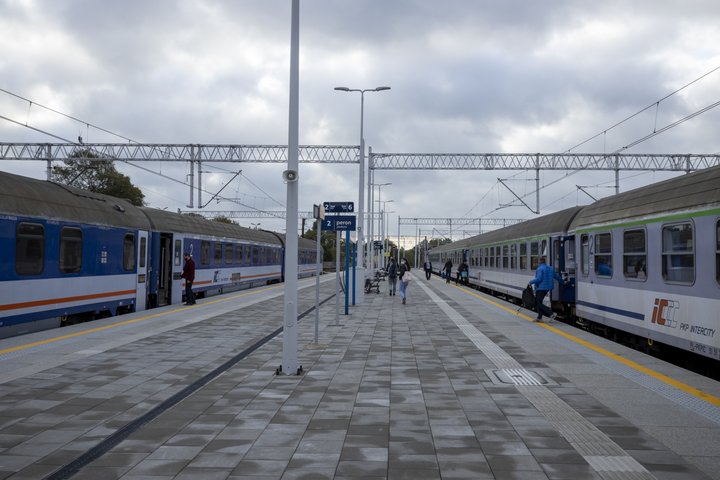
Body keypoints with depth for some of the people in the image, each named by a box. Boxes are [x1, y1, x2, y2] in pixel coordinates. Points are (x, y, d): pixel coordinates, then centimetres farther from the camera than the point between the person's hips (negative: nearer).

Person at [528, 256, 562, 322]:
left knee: (539, 304, -5)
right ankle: (539, 317, 13)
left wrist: (531, 282, -12)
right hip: (547, 288, 9)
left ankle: (552, 314, -14)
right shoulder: (550, 268, 10)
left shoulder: (540, 269, -15)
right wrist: (562, 282, 30)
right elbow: (556, 276, 16)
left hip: (541, 288, -9)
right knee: (538, 302, 15)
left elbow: (538, 279, -24)